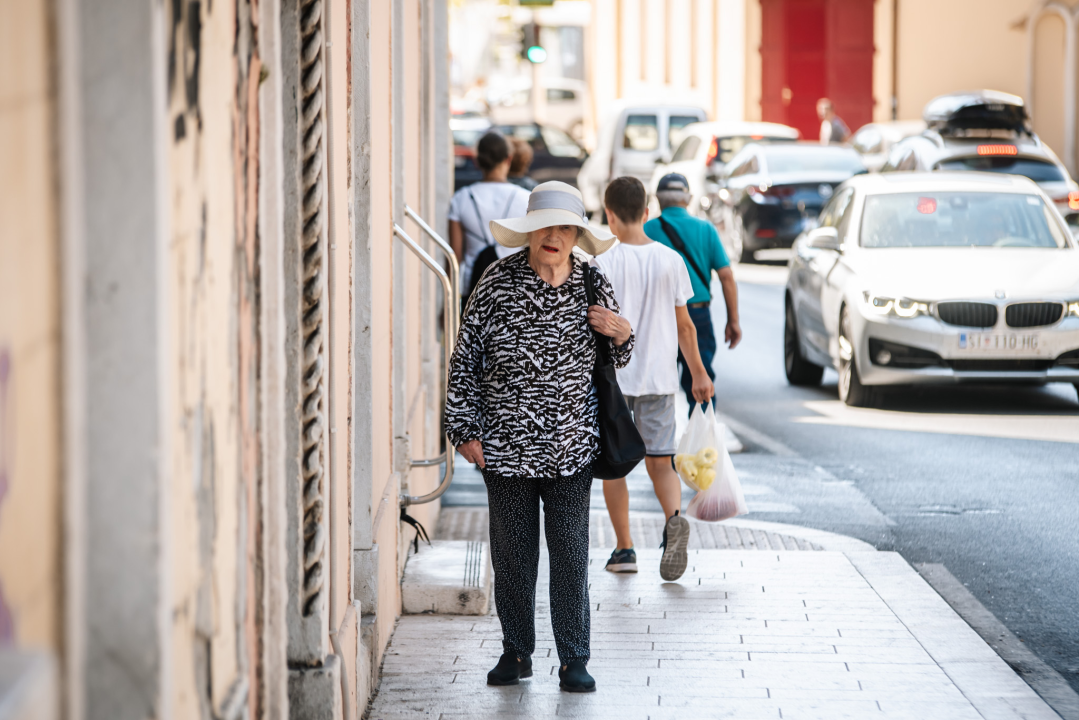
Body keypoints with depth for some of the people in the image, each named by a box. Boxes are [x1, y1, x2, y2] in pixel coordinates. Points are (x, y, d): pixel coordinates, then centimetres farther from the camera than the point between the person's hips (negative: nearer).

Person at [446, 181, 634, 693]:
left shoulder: (592, 287, 2)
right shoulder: (498, 283, -3)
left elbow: (616, 362, 17)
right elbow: (465, 358, 1)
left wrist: (620, 336, -7)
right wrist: (465, 428, -3)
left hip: (571, 446, 1)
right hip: (507, 444, 0)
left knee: (570, 553, 0)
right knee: (513, 553, 7)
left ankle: (574, 660, 8)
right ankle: (516, 652, 21)